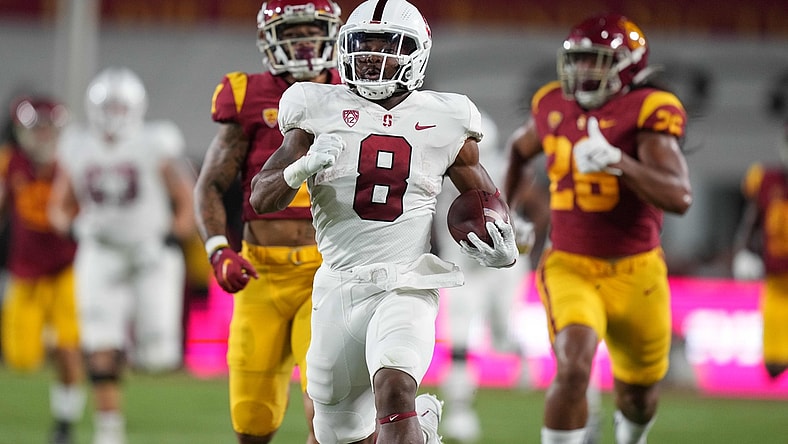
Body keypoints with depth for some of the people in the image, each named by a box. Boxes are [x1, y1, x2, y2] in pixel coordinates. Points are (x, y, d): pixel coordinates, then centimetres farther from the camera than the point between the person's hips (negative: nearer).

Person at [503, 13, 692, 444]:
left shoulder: (647, 112, -13)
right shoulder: (553, 106, 1)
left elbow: (679, 197, -26)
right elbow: (520, 148, 26)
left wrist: (616, 161, -37)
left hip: (635, 274, -1)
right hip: (569, 268, 1)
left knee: (637, 398, 17)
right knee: (574, 368, -27)